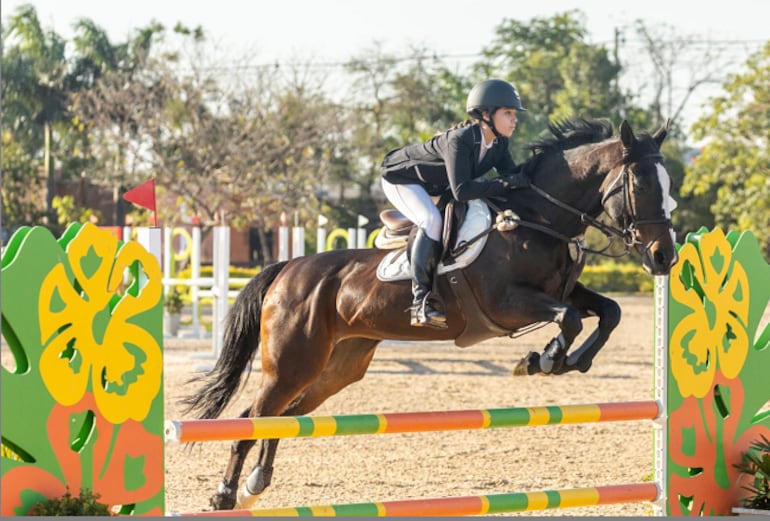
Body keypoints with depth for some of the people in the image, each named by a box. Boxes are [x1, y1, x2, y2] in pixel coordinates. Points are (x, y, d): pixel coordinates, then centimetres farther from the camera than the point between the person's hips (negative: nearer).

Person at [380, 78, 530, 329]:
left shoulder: (498, 143, -11)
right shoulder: (459, 140, -37)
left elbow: (512, 175, -5)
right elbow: (461, 190, -45)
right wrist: (509, 182, -45)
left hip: (432, 186, 10)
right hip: (401, 178, -10)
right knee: (432, 221, -30)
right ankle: (421, 303, -34)